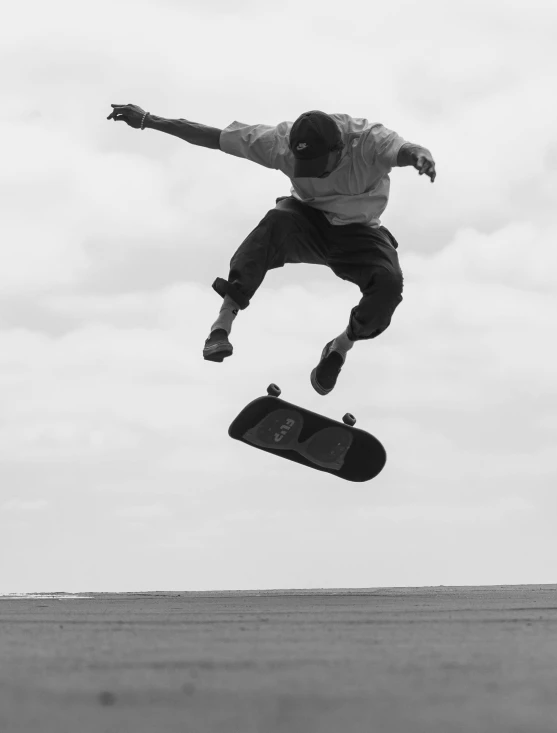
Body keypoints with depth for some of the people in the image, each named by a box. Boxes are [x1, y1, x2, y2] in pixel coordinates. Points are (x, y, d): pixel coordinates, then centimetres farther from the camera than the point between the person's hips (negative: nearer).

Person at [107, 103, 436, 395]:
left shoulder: (367, 140, -29)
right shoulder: (283, 142, -22)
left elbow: (403, 151, -49)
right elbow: (213, 137, -16)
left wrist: (420, 157, -76)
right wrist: (149, 121, -16)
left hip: (359, 232, 0)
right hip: (308, 220, 0)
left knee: (389, 284, -30)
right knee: (277, 222, -37)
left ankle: (341, 347, 0)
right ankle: (224, 321, -38)